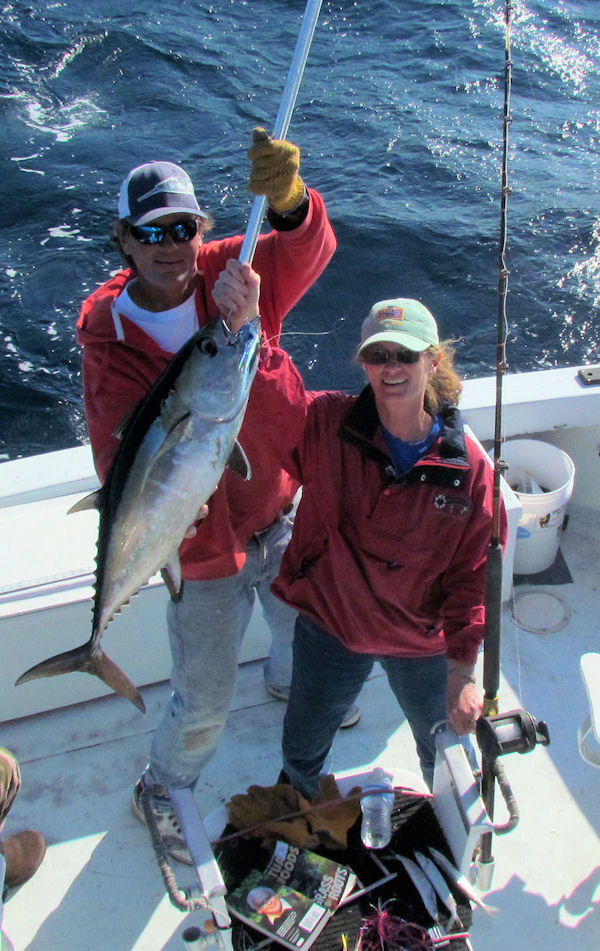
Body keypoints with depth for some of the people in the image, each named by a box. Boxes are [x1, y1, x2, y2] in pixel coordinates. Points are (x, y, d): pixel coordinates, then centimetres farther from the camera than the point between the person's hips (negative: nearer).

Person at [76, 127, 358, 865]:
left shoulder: (233, 274, -13)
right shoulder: (106, 336, -16)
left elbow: (307, 249, -33)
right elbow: (117, 453, -20)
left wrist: (288, 200, -54)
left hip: (284, 510, 3)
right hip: (204, 544, -3)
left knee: (305, 626, 30)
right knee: (204, 704, 11)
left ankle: (288, 683, 68)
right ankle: (162, 789, 44)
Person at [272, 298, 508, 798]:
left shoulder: (469, 466, -17)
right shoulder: (324, 424, -19)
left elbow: (472, 577, -10)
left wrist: (463, 672, -11)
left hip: (423, 644, 0)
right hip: (330, 627, 0)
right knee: (302, 750, 25)